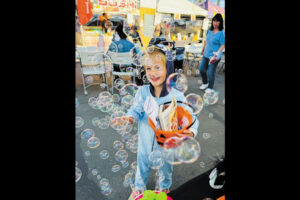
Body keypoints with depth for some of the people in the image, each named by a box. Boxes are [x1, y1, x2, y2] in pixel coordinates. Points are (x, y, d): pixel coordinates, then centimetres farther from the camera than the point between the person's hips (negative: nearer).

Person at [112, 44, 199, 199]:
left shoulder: (177, 96, -25)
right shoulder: (142, 91, -19)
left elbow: (191, 118, -23)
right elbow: (136, 110, -14)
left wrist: (191, 132, -43)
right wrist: (130, 117, -37)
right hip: (145, 143, 1)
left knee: (165, 169, 30)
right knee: (142, 168, 29)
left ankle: (165, 188, 66)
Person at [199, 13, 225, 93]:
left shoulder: (221, 33, -14)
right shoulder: (209, 30, 4)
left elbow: (223, 45, -14)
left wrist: (218, 53, -29)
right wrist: (203, 50, 24)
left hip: (214, 56, -6)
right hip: (206, 54, 7)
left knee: (211, 72, 1)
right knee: (202, 69, 15)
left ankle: (210, 87, 24)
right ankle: (205, 83, 39)